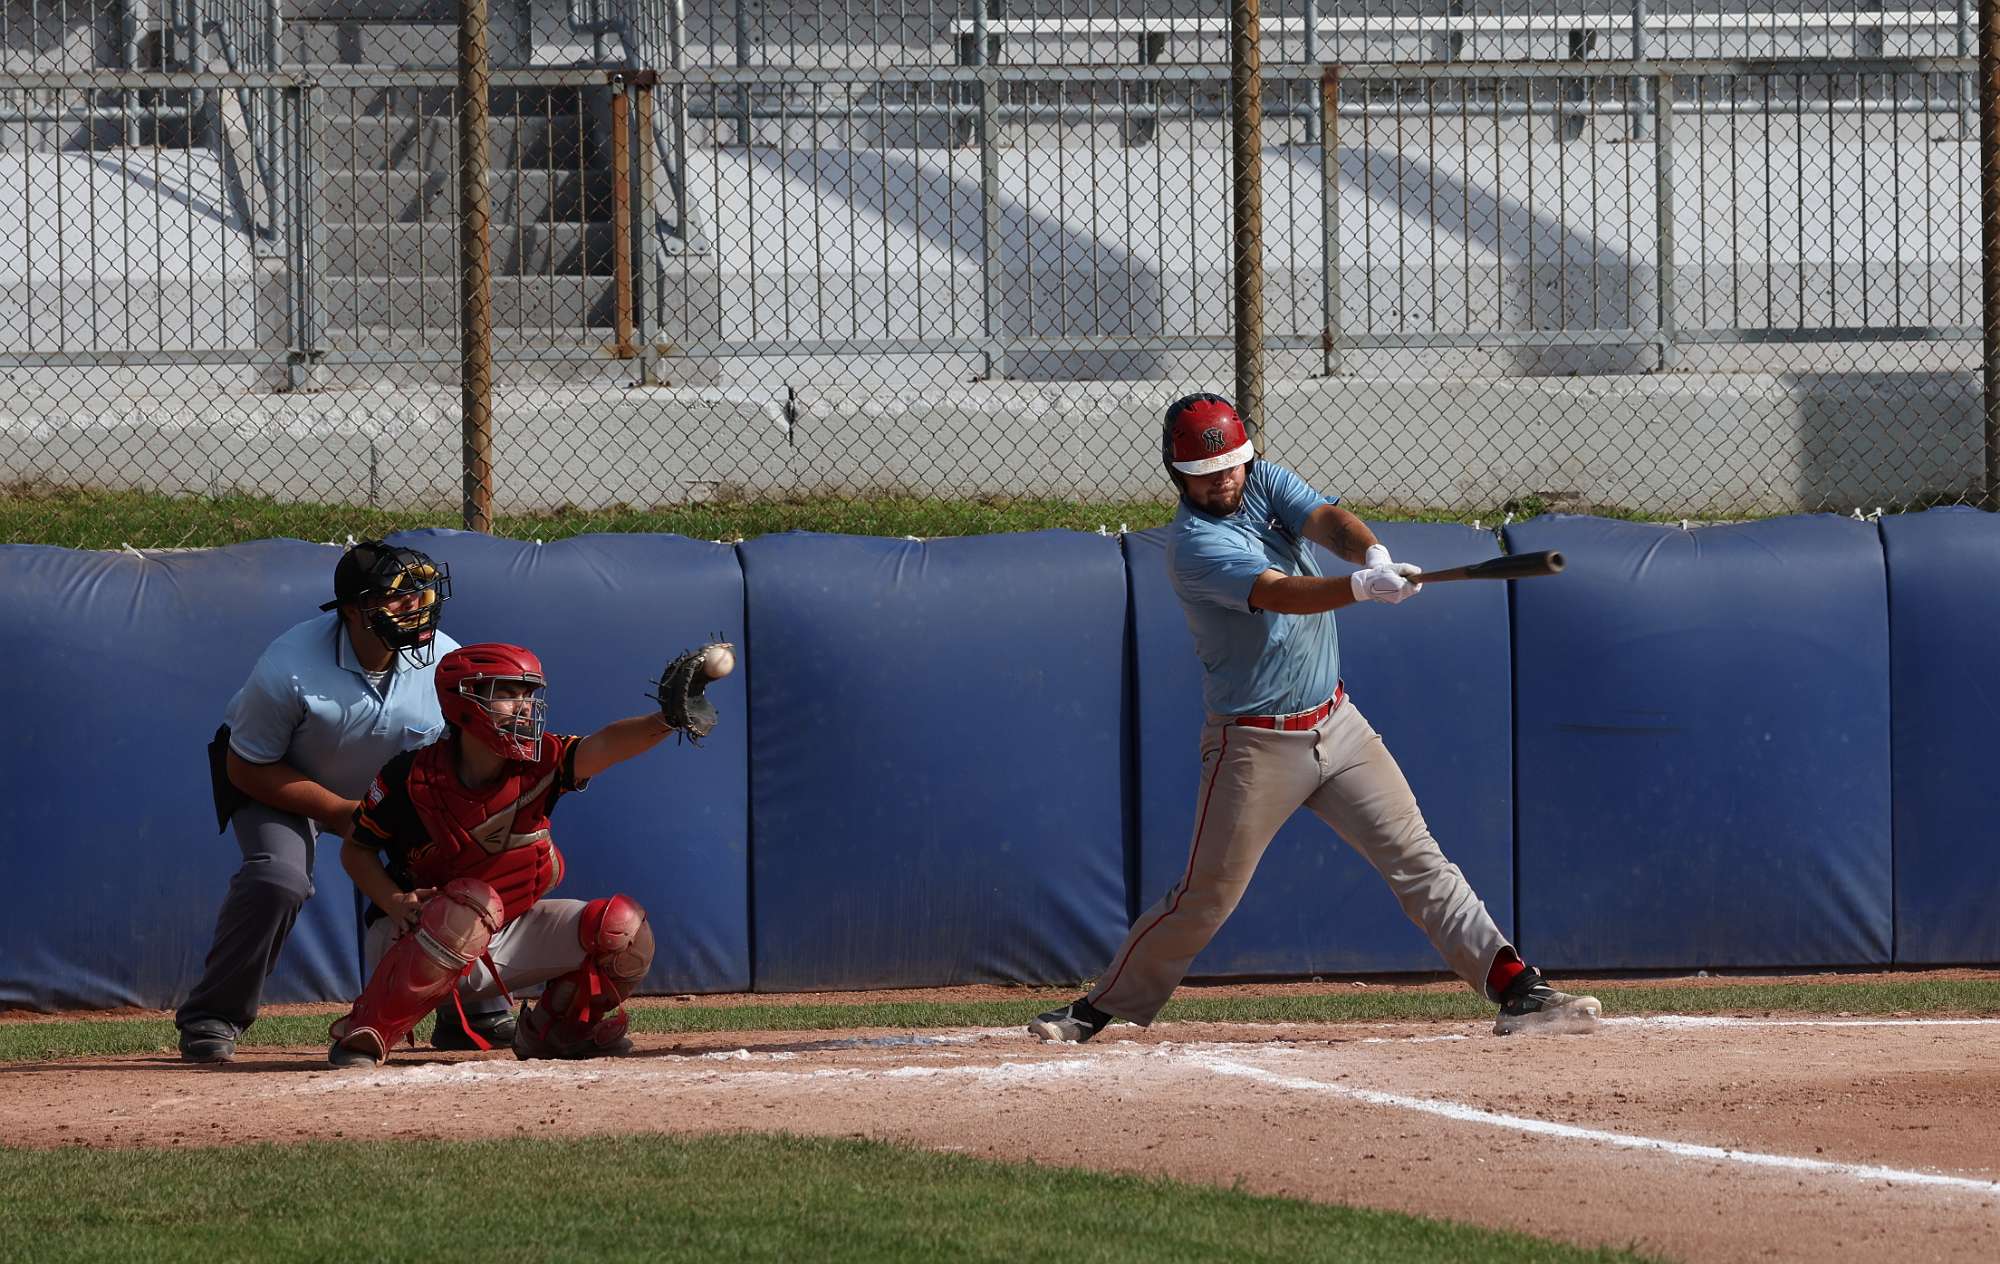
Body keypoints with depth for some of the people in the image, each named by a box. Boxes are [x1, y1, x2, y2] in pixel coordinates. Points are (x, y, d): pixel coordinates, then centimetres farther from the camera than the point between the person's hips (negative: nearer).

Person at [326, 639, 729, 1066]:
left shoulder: (538, 763, -12)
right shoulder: (412, 777, -18)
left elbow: (605, 746, -32)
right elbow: (356, 850, -5)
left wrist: (665, 721, -53)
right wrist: (396, 901, -24)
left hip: (506, 935, 4)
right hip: (413, 936, -4)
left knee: (622, 927, -14)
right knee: (469, 906, -40)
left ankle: (553, 1030, 12)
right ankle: (363, 1034, -26)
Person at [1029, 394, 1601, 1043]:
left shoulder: (1266, 484, 2)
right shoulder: (1193, 545, -17)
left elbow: (1328, 520, -16)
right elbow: (1280, 594, -32)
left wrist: (1373, 554, -39)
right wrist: (1364, 586, -49)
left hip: (1336, 724, 5)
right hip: (1255, 745, -5)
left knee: (1416, 858, -3)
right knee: (1206, 894, 1)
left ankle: (1518, 990, -8)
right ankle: (1103, 1006, 18)